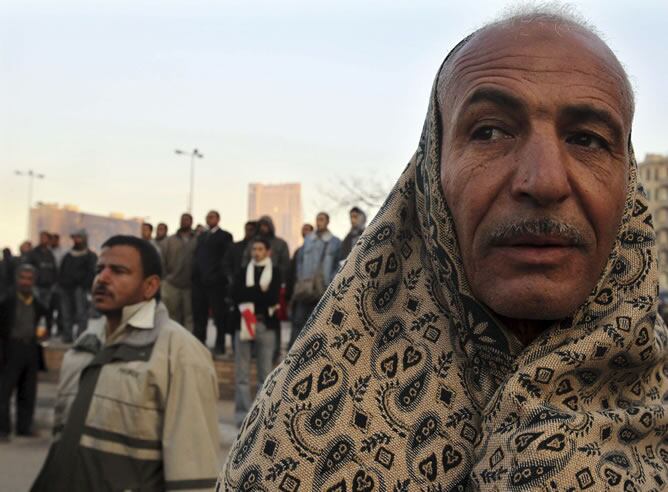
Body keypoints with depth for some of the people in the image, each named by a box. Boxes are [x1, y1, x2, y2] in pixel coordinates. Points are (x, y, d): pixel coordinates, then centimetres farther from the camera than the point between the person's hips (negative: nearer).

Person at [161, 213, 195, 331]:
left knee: (189, 316, 4)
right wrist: (165, 277, -1)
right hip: (172, 285, 2)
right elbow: (163, 261, 6)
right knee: (173, 314, 7)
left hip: (190, 286, -1)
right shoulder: (170, 240, 7)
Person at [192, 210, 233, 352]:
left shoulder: (225, 236, 3)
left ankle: (220, 344, 4)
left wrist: (219, 276, -12)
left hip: (215, 281, -5)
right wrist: (195, 274, 4)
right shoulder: (201, 236, 21)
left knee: (219, 314, -1)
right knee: (199, 313, 6)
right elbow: (197, 256, 17)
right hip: (199, 280, 5)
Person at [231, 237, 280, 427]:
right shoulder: (243, 271, 12)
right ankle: (242, 413, 4)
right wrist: (261, 295, -9)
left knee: (265, 372, 4)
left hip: (266, 325, -1)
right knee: (242, 372, -2)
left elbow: (272, 297, -8)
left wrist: (249, 294, -4)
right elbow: (236, 295, -3)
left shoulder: (275, 272, 6)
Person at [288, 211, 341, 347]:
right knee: (298, 320, -3)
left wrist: (330, 282, -7)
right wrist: (300, 279, 6)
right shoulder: (308, 239, 13)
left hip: (324, 289, -2)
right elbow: (299, 260, 17)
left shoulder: (335, 242, 5)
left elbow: (339, 265, 3)